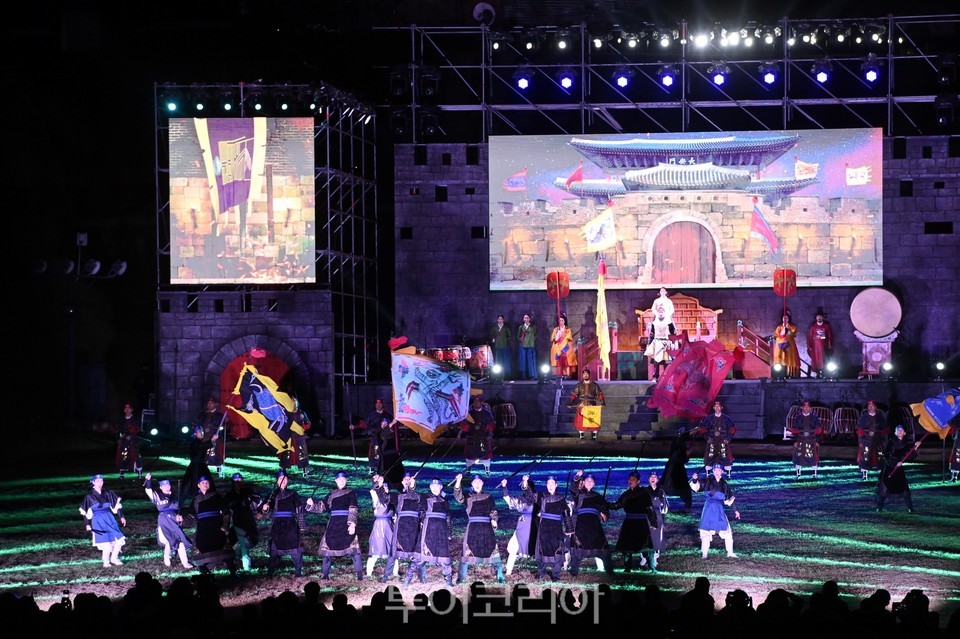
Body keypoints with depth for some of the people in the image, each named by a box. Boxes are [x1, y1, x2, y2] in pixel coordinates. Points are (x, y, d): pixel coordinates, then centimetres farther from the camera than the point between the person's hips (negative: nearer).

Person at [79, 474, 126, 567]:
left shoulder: (108, 494, 7)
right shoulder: (89, 497, -1)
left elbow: (116, 505, 12)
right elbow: (85, 511, 2)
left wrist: (121, 517, 6)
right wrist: (87, 525, -2)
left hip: (109, 519, 4)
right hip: (98, 521, -4)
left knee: (119, 539, -4)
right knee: (107, 543, -12)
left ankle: (114, 558, 16)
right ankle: (106, 562, 7)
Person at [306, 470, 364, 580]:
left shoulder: (350, 493, 2)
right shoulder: (331, 494, 15)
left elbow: (353, 510, -7)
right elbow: (322, 506, 14)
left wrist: (352, 524, -18)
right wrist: (312, 504, -4)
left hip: (346, 523, -4)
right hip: (333, 524, 4)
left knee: (352, 547, -12)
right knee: (328, 547, 2)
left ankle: (359, 574, -8)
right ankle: (324, 574, 11)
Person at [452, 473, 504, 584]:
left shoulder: (488, 497, 12)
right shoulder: (468, 497, 11)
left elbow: (493, 511, 8)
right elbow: (458, 497, -8)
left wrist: (494, 520, -13)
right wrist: (458, 481, -21)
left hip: (486, 528, 0)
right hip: (472, 528, 0)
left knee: (492, 549, -4)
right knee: (467, 552, -5)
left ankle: (500, 576, 4)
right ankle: (461, 577, 3)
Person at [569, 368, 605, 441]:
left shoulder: (594, 385, 5)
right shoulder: (579, 385, 5)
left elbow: (599, 394, 4)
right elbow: (574, 394, 2)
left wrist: (602, 403, -7)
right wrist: (570, 403, -8)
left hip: (592, 406, 0)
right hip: (581, 406, 0)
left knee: (593, 421, -3)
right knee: (580, 421, -3)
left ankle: (594, 435, 10)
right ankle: (581, 436, 9)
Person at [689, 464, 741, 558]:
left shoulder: (724, 484, 5)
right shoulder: (708, 481, -3)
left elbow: (730, 498, 13)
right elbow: (696, 487, -9)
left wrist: (735, 510, 12)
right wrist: (694, 480, -29)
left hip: (719, 509, 3)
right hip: (709, 508, -3)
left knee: (727, 531, 4)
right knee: (706, 531, -1)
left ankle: (730, 552, 17)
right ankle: (704, 553, 9)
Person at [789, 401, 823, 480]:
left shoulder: (814, 417, 2)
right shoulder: (798, 417, 3)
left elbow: (818, 430, 3)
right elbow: (794, 430, 4)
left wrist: (817, 441, -2)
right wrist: (795, 441, -2)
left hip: (812, 440, -1)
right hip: (800, 440, 1)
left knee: (813, 458, 1)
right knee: (798, 457, -1)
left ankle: (815, 475, 13)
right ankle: (798, 474, 9)